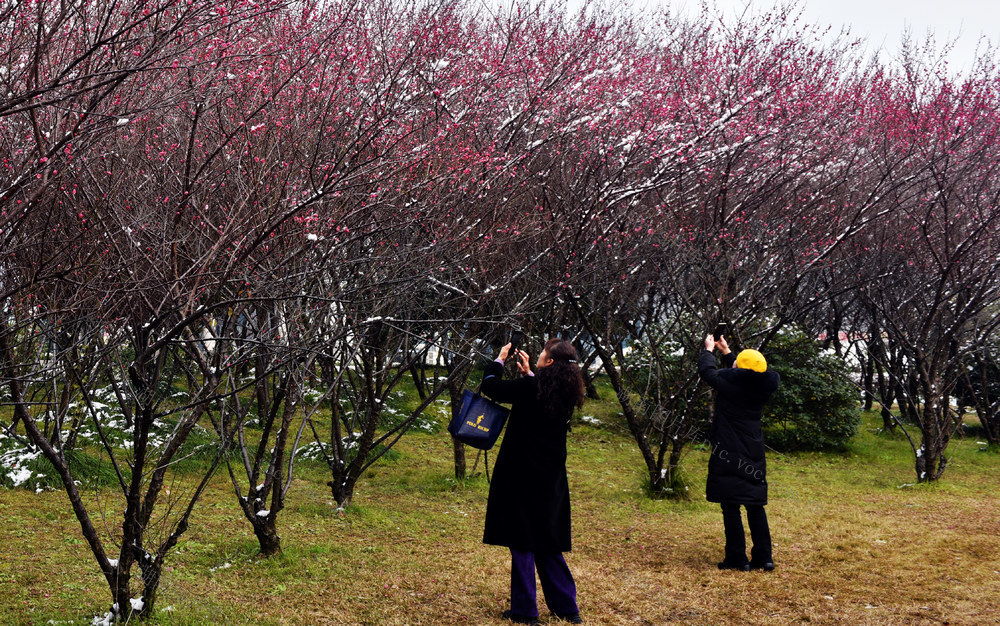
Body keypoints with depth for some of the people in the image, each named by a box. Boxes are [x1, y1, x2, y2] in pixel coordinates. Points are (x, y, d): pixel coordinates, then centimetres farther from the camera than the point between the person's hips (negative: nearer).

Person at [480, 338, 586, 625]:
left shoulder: (530, 388, -17)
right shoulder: (566, 392, 1)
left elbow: (490, 385, -5)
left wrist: (500, 359, 10)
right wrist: (527, 372, 24)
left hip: (522, 475, -6)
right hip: (551, 479, 6)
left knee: (522, 543, 3)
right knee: (548, 543, 15)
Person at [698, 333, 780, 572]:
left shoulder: (730, 383, -15)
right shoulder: (762, 388, 1)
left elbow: (707, 371, 2)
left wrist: (709, 349, 21)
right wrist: (726, 352, 34)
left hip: (729, 456, -6)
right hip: (753, 455, 6)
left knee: (730, 507, 0)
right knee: (755, 507, 12)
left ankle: (737, 558, 1)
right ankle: (764, 558, 12)